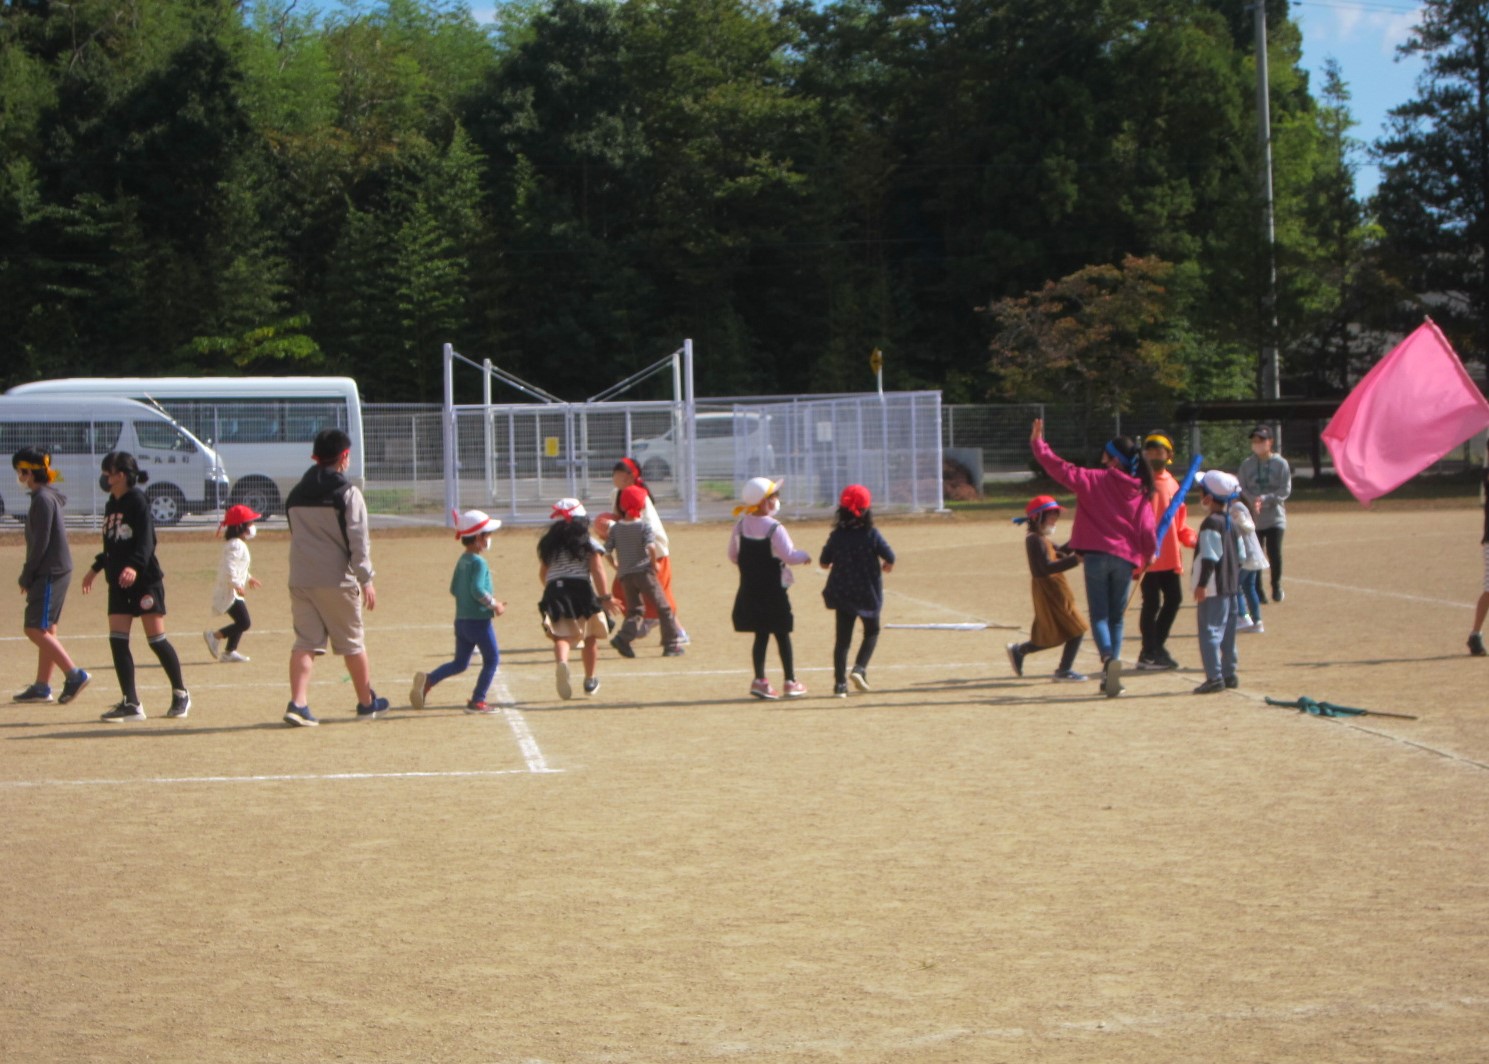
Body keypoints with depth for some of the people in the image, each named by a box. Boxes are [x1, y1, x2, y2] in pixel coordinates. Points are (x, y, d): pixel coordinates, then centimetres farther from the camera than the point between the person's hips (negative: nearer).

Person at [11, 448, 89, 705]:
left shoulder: (43, 499, -15)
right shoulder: (49, 496, 15)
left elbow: (41, 542, -19)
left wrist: (26, 576, -13)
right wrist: (30, 570, 14)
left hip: (50, 573, -10)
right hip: (55, 571, 10)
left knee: (35, 629, -11)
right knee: (46, 630, 12)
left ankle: (75, 674, -17)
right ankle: (42, 686, 16)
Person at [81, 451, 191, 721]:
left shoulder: (138, 500, -11)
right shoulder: (112, 504, 12)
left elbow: (146, 540, -22)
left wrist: (135, 566, -37)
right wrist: (96, 568, 32)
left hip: (145, 580, -8)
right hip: (118, 583, 8)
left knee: (156, 639, -3)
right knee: (117, 640, -1)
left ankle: (181, 694, 14)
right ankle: (131, 704, 1)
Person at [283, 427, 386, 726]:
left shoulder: (295, 495, 11)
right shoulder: (347, 493, -8)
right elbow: (358, 540, -12)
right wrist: (366, 580, -8)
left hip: (299, 579, 4)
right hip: (336, 580, -4)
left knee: (305, 642, 3)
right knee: (352, 643, 9)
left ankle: (297, 702, -14)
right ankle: (367, 703, 22)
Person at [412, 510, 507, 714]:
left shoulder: (462, 561, 12)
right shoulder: (479, 562, -15)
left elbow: (454, 589, 17)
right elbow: (477, 589, -25)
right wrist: (494, 605, -13)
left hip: (461, 619, 8)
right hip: (479, 620, -8)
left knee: (460, 663, 15)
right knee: (492, 659, 4)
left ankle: (428, 680, -6)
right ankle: (477, 701, 2)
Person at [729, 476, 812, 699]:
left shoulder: (741, 525, 2)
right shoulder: (774, 529, -18)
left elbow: (733, 555, 9)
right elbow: (789, 556, -19)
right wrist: (804, 556, 0)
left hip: (750, 591, 5)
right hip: (773, 591, -5)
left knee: (761, 634, 11)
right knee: (782, 635, 4)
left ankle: (760, 680, 4)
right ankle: (790, 682, 9)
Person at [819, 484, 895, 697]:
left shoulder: (836, 536, -5)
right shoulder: (872, 535, -11)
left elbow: (824, 562, 0)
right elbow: (890, 559, -9)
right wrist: (886, 566, 13)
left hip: (842, 595, 2)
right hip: (868, 593, -2)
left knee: (842, 638, 6)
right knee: (871, 632, 18)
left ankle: (840, 683, 0)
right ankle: (860, 668, -4)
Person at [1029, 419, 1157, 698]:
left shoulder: (1095, 480, -4)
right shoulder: (1141, 491, 4)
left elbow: (1061, 469, -6)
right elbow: (1148, 529, 4)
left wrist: (1038, 444, 3)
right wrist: (1147, 555, 20)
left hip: (1096, 555, -3)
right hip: (1126, 558, 3)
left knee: (1099, 614, 0)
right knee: (1116, 617, 12)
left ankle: (1108, 657, -27)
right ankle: (1110, 675, 7)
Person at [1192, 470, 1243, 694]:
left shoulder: (1211, 523, -15)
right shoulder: (1231, 522, 13)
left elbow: (1209, 558, -20)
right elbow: (1239, 556, 18)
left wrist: (1202, 584, -19)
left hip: (1213, 589, -9)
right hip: (1230, 586, 9)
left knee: (1210, 631, -9)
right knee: (1227, 631, 15)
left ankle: (1214, 677, -15)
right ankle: (1229, 674, 20)